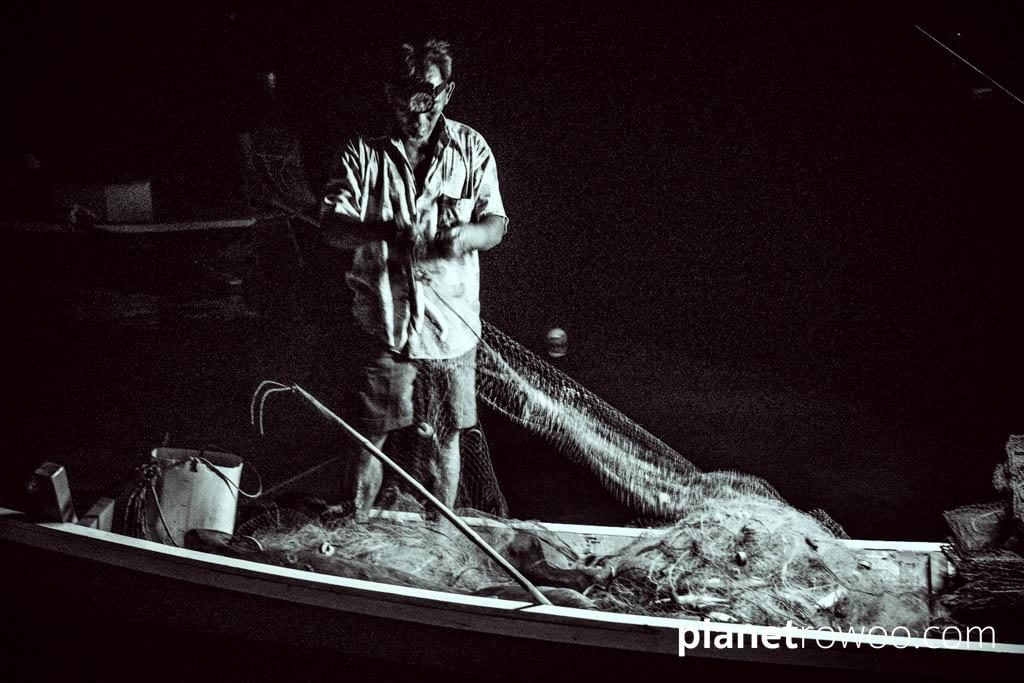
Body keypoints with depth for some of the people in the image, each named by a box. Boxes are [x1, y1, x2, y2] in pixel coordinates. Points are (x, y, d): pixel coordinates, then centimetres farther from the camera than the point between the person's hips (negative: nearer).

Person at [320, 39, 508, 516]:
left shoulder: (470, 148, 6)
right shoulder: (363, 153, 0)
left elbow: (496, 223, 3)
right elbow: (333, 227, -7)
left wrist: (469, 234, -22)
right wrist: (384, 233, -29)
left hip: (452, 326, 2)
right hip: (384, 322, -2)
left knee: (446, 438, 12)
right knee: (371, 438, 1)